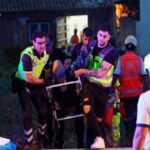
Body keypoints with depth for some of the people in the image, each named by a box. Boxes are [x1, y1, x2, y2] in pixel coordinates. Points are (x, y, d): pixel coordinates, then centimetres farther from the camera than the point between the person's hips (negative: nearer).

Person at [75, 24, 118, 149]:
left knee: (99, 116, 5)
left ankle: (99, 139, 21)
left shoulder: (111, 52, -16)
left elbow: (101, 73, -21)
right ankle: (99, 138, -21)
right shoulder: (92, 44, 3)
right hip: (89, 83, 3)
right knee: (87, 109, -21)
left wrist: (84, 71, -19)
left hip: (102, 87, -3)